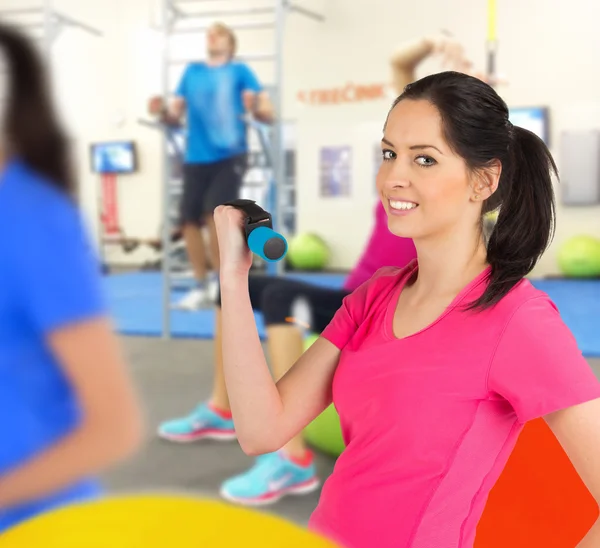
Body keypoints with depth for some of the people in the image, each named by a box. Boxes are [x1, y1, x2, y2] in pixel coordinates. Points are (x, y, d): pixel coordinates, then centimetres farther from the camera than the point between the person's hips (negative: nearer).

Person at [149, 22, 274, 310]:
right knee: (189, 221, -1)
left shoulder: (239, 70, 6)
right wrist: (162, 111, -6)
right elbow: (176, 114, 16)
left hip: (229, 155, -4)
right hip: (196, 158, 4)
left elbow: (268, 113, -3)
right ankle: (201, 286, 14)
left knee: (214, 214, -18)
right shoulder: (192, 72, 18)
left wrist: (256, 108, -25)